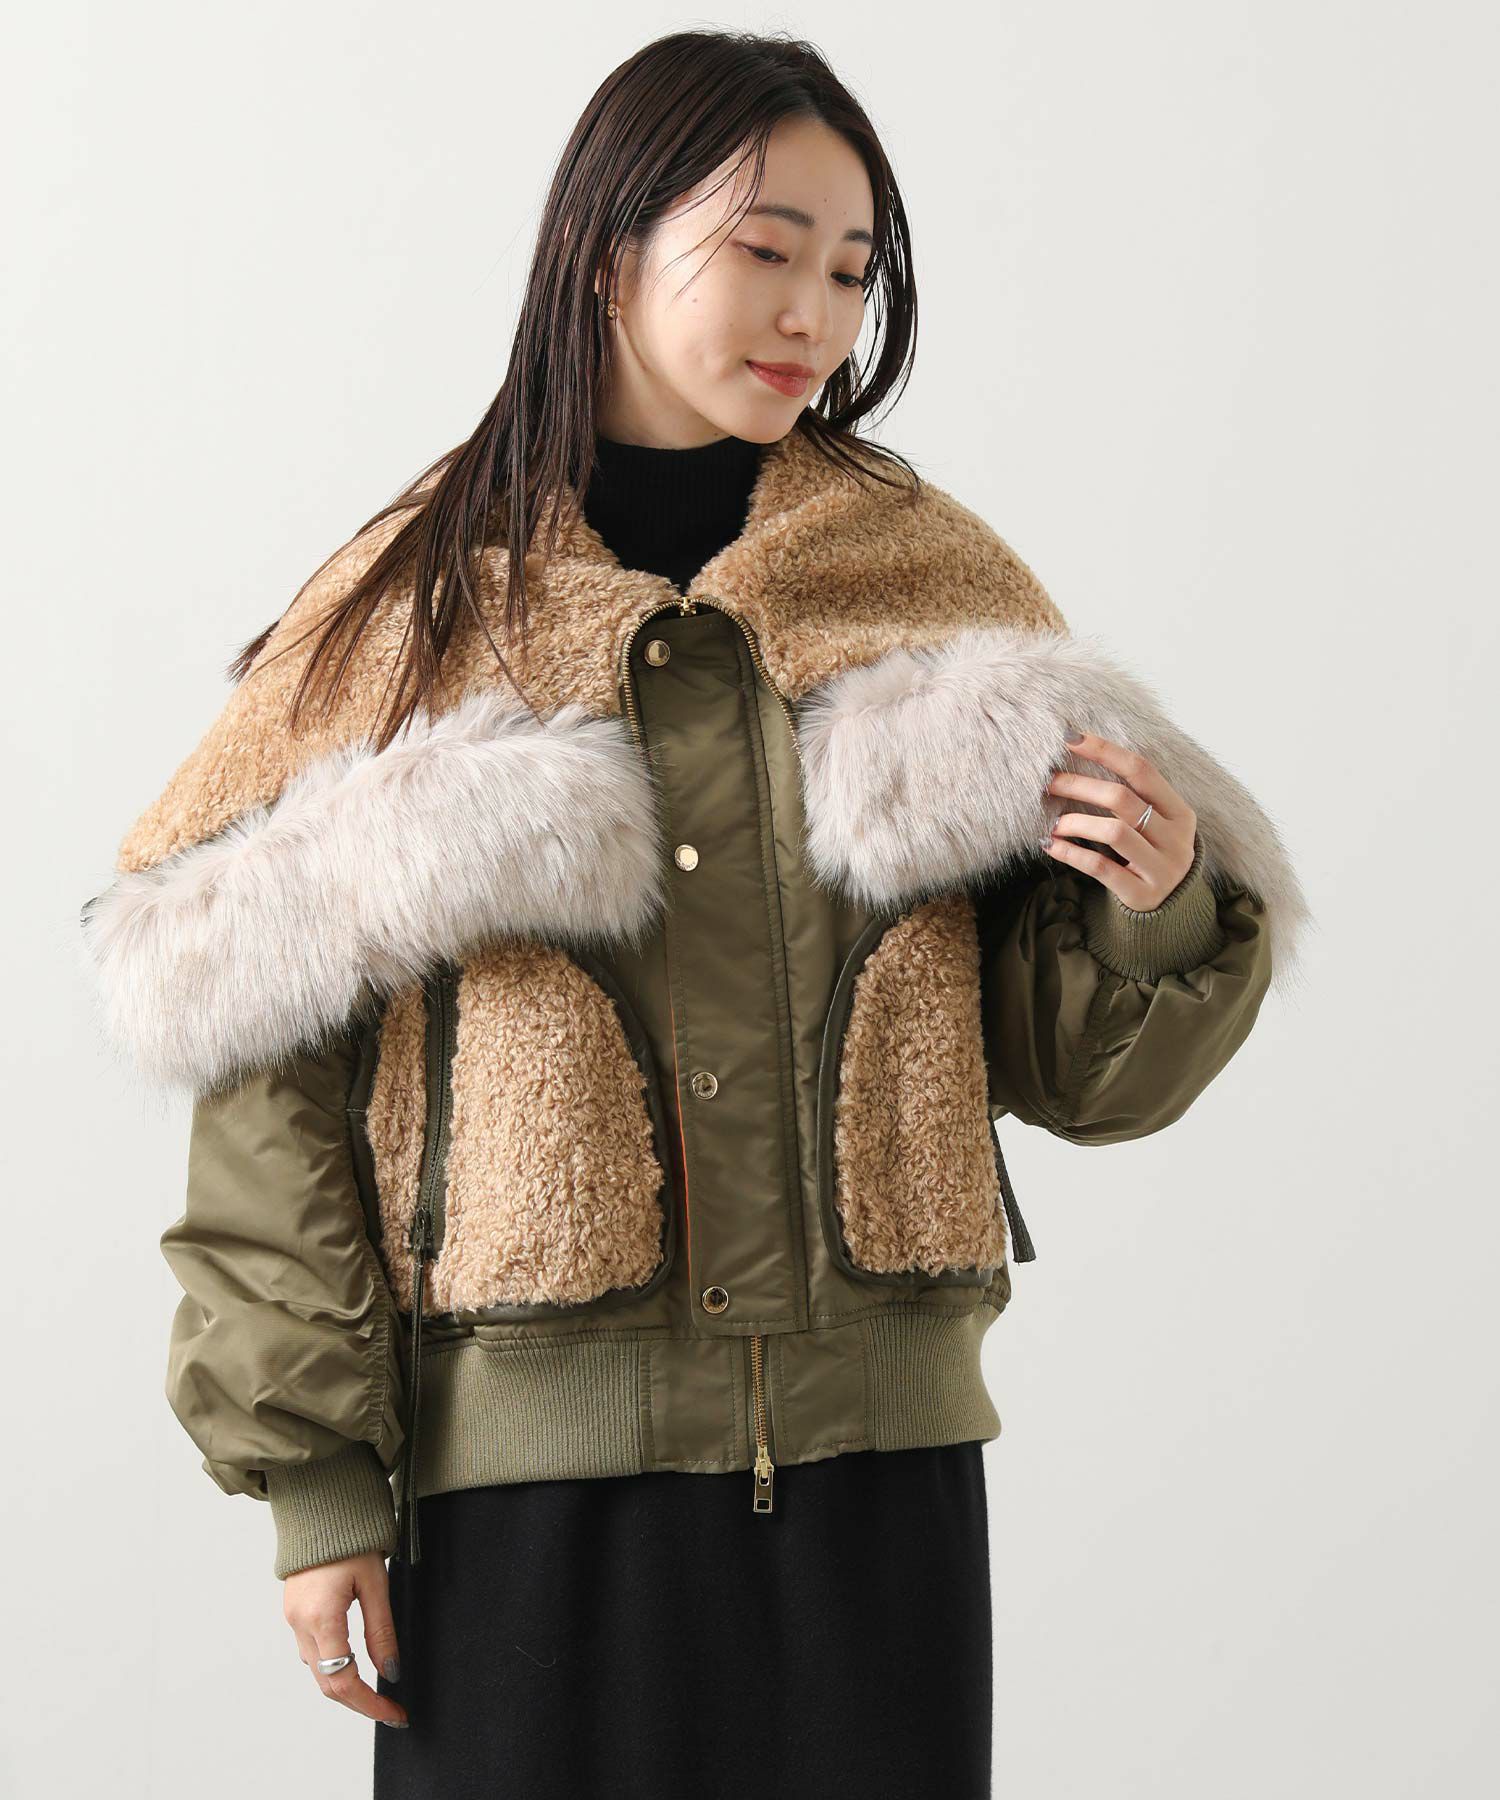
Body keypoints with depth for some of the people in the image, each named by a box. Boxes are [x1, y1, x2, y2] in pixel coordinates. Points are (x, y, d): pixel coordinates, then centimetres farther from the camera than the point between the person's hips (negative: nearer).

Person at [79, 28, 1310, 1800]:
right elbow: (268, 1062, -1)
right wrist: (315, 1475, -5)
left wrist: (1160, 904, -13)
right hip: (526, 1465, -2)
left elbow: (1065, 1058, 9)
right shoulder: (416, 616, 0)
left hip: (871, 1454, 2)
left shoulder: (936, 586, 6)